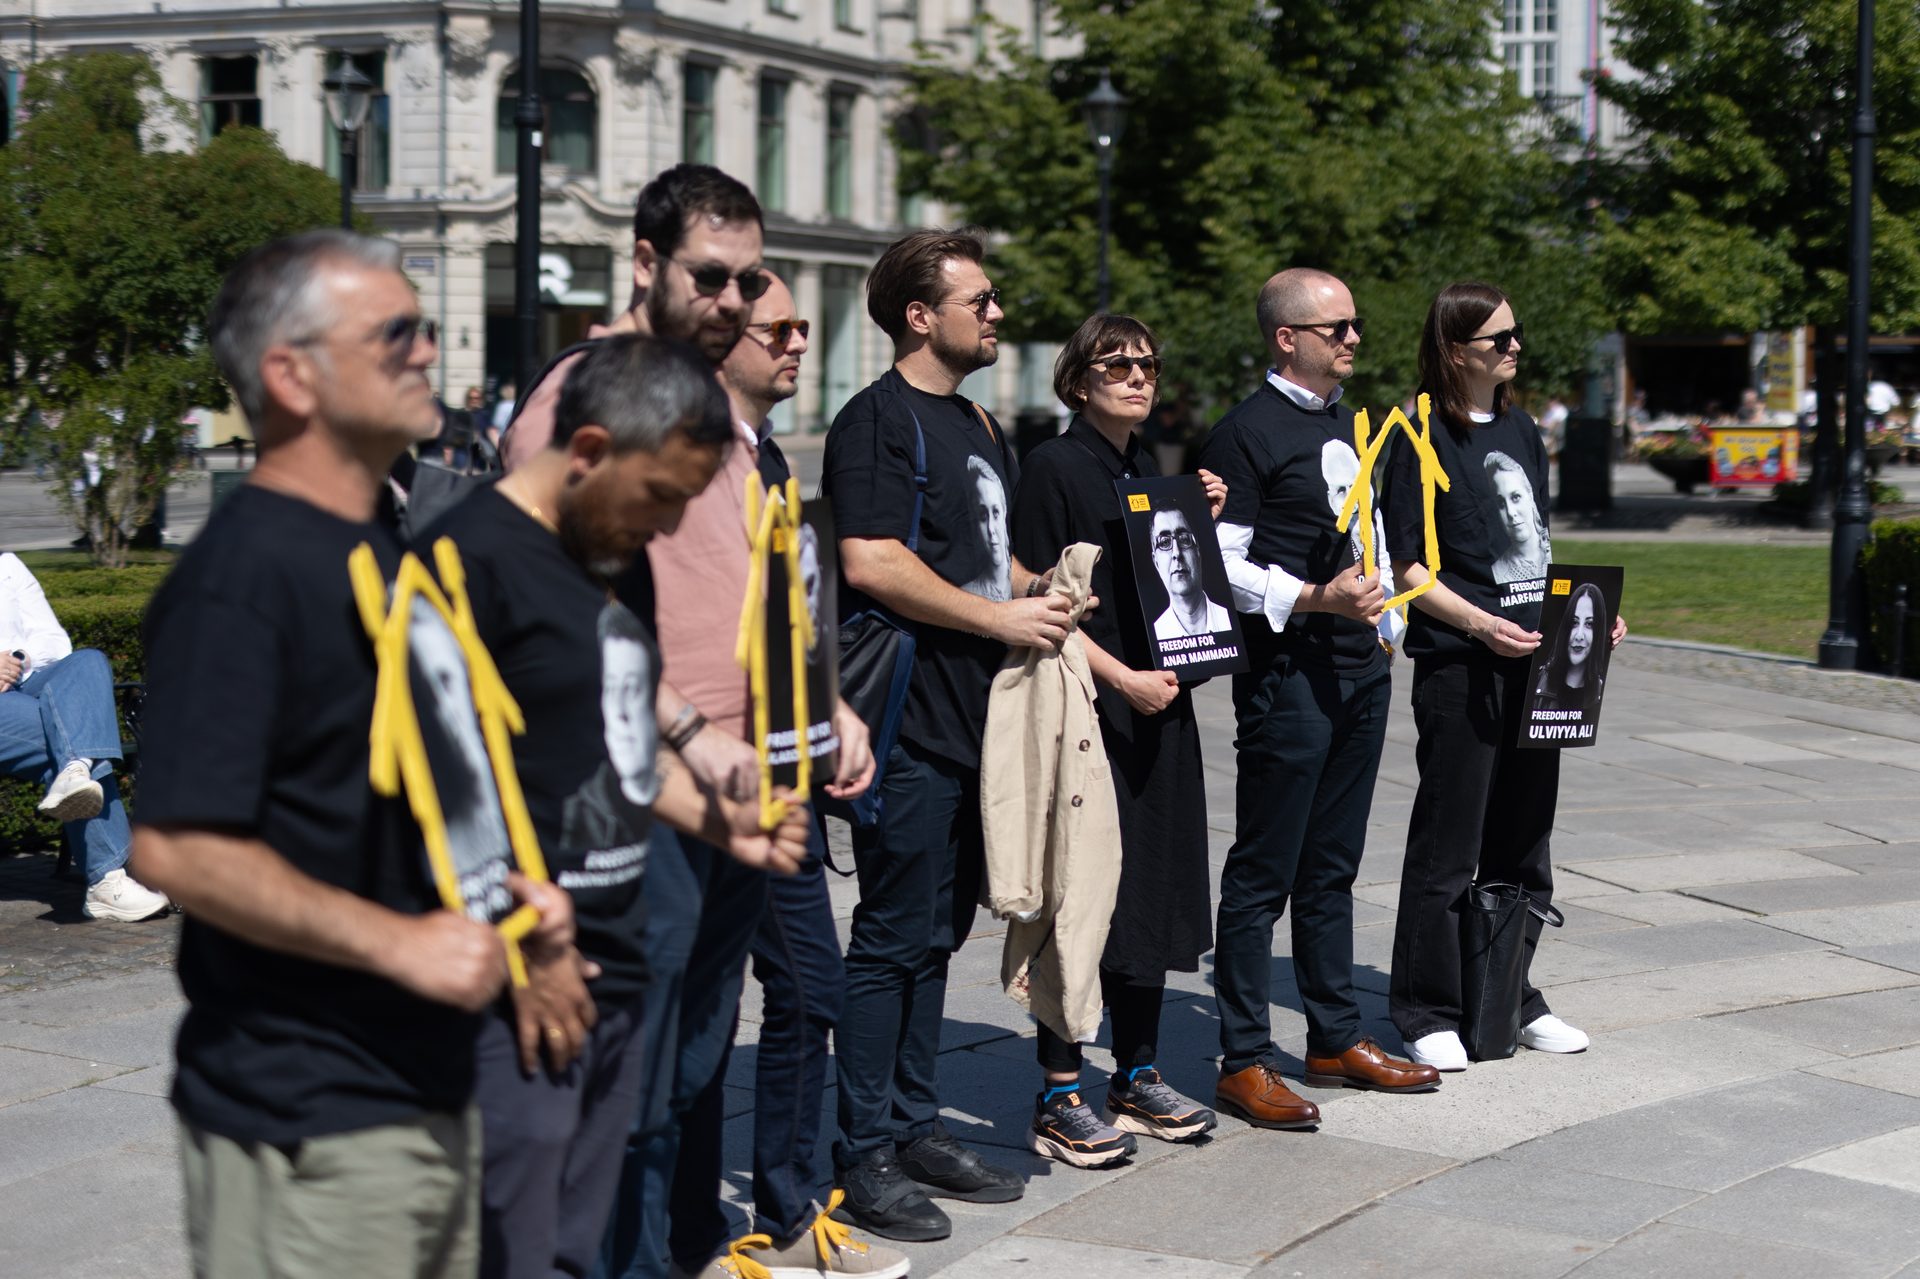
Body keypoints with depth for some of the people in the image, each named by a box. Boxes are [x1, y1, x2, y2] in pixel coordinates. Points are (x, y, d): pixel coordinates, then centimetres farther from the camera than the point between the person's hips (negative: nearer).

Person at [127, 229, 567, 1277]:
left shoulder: (387, 561, 13)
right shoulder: (243, 573, -17)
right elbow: (177, 847, -25)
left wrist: (500, 891, 8)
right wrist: (400, 943, -21)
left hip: (431, 1098, 9)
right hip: (308, 1126, -9)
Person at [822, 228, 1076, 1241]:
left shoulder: (978, 424, 18)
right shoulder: (878, 420, -11)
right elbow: (873, 564, -21)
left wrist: (1039, 586, 10)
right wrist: (1001, 617, -16)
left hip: (973, 719, 9)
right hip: (908, 723, -9)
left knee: (937, 932, 14)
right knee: (893, 936, -5)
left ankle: (915, 1127, 23)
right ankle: (864, 1156, 2)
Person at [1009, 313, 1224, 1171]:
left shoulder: (1150, 471, 16)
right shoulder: (1055, 469, -8)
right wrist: (1122, 678, -17)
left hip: (1158, 713, 8)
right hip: (1085, 715, -8)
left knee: (1155, 890, 11)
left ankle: (1138, 1075, 23)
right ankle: (1059, 1098, 2)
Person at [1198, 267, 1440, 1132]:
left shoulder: (1347, 423, 16)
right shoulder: (1247, 433, -10)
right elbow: (1220, 566, -14)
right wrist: (1315, 600, -22)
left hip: (1360, 671, 8)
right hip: (1287, 675, -8)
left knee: (1332, 867, 15)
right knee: (1263, 874, -3)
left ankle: (1337, 1038, 24)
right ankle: (1244, 1061, 2)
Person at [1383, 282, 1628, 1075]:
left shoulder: (1521, 432, 14)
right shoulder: (1427, 441, -8)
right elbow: (1407, 565, -11)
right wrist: (1481, 624, -22)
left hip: (1532, 661, 7)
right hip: (1456, 667, -7)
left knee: (1523, 844, 13)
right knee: (1448, 846, -2)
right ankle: (1427, 1011, 8)